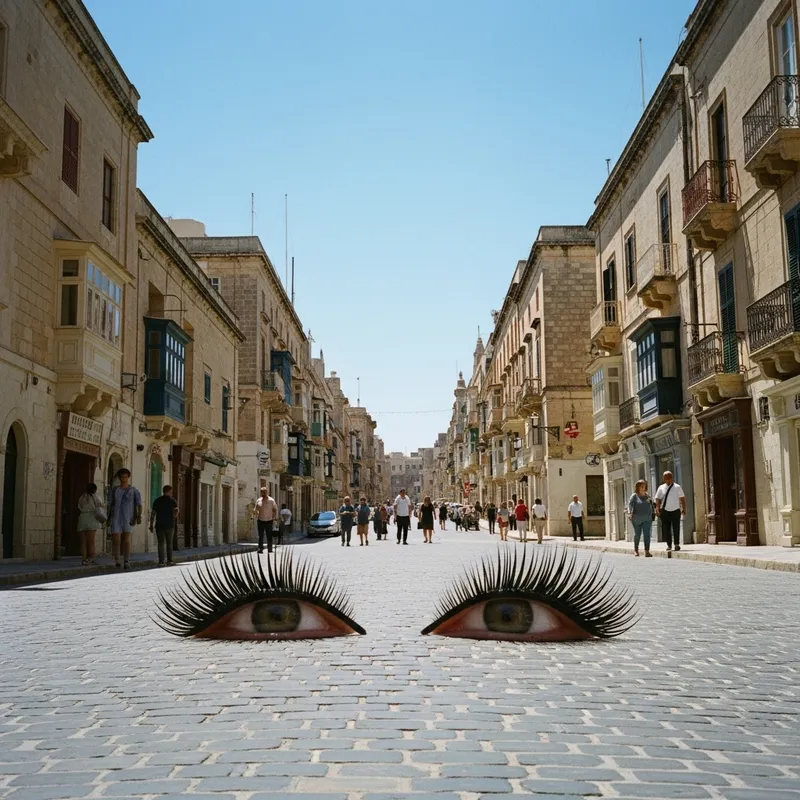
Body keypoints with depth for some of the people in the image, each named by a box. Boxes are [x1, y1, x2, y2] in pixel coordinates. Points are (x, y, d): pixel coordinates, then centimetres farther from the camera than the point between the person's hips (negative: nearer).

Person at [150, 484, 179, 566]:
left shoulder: (157, 501, 7)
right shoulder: (172, 500, 0)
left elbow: (153, 514, 3)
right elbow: (176, 511, -13)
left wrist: (151, 525, 6)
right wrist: (174, 517, 7)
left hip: (159, 525, 1)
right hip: (170, 525, -1)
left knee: (161, 543, 0)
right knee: (169, 543, 11)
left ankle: (161, 562, -9)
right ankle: (169, 561, 10)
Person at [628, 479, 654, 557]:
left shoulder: (647, 496, 12)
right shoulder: (634, 496, -3)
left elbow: (652, 505, 21)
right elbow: (630, 504, -12)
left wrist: (653, 512, 16)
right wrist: (629, 513, -25)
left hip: (647, 519, 3)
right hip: (637, 518, -3)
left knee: (647, 535, -5)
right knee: (637, 534, 7)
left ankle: (647, 551, -6)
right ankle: (636, 550, 24)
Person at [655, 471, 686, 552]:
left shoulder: (677, 487, 1)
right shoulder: (661, 488, 4)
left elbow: (682, 498, 3)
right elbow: (657, 499, 0)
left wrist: (684, 509, -3)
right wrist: (657, 509, -13)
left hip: (675, 511, -1)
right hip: (665, 511, 1)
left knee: (676, 529, -1)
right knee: (666, 529, 2)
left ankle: (676, 544, 13)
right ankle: (669, 545, 15)